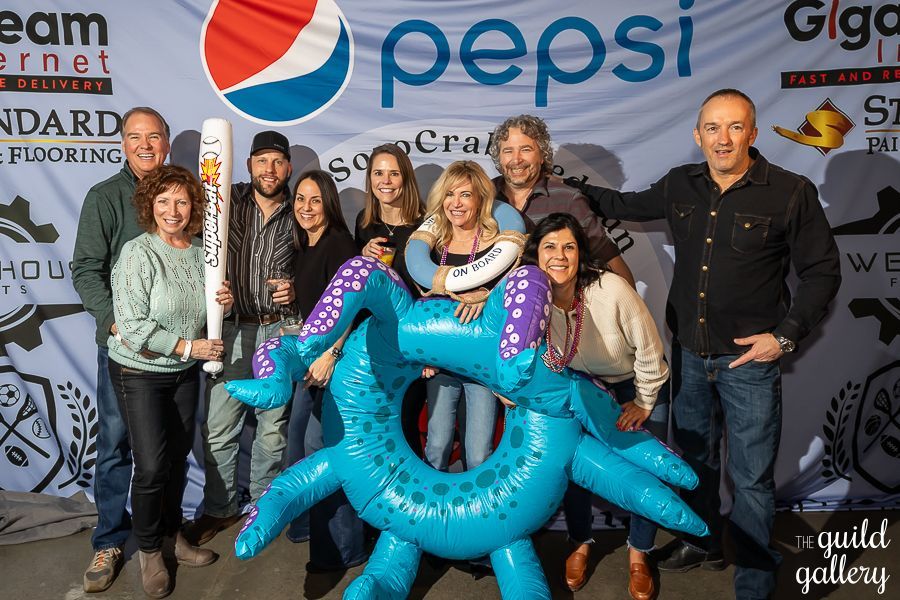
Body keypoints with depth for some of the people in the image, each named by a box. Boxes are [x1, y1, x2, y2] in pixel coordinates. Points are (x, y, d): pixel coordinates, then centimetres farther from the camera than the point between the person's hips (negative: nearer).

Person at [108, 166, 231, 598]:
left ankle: (173, 535, 34)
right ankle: (149, 551, 19)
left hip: (184, 371, 5)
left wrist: (224, 303, -14)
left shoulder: (201, 253, -1)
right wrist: (189, 347, -21)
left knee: (178, 456, 13)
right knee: (151, 465, -4)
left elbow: (204, 314, 9)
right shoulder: (137, 254, -18)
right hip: (139, 372, -5)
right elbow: (133, 327, -21)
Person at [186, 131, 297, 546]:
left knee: (273, 429, 12)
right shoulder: (228, 201, 0)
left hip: (280, 331, 1)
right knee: (218, 428, 4)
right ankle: (219, 508, 24)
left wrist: (295, 291, -9)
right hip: (231, 328, 0)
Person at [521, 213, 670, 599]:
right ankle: (581, 545, 26)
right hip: (584, 386, 3)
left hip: (639, 383, -2)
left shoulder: (611, 290, -33)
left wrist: (643, 404, -11)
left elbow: (648, 350, -20)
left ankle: (638, 556, 21)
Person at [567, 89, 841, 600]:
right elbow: (626, 205, 20)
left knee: (752, 479, 3)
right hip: (689, 354, 5)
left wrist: (786, 335, -11)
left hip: (750, 359, -4)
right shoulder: (681, 185, 1)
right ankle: (704, 544, 43)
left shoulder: (792, 192, -11)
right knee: (696, 460, 21)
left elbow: (822, 271, -4)